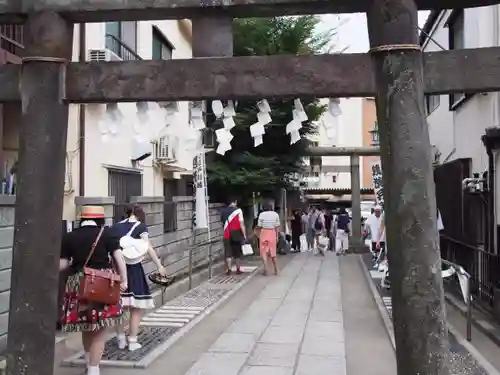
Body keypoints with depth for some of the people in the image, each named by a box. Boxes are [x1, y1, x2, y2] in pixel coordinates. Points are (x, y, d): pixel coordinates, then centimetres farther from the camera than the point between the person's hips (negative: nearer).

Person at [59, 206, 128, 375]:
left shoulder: (69, 237, 2)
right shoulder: (106, 233, -2)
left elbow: (61, 265, 3)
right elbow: (118, 258, -7)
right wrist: (123, 280, 0)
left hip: (78, 285, 3)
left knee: (86, 327, 21)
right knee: (100, 329, 5)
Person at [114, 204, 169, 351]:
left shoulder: (115, 227, 9)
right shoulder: (140, 226, -1)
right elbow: (148, 248, -10)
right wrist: (159, 266, -8)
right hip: (133, 269, -4)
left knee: (120, 307, 16)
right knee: (136, 309, 7)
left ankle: (121, 339, 23)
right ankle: (132, 341, 11)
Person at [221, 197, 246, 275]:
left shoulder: (223, 211, 6)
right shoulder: (238, 210, -8)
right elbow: (241, 223, -13)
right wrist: (244, 235, -11)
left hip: (227, 234, 2)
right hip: (236, 234, -2)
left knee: (228, 253, 4)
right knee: (237, 252, 9)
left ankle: (229, 269, -4)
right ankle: (238, 269, 16)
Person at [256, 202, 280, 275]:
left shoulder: (262, 214, -4)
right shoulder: (276, 214, 3)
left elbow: (259, 226, -3)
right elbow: (277, 227, 3)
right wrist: (277, 236, 9)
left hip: (264, 233, -3)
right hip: (272, 233, 3)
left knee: (264, 252, 3)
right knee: (273, 252, 14)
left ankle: (265, 269, -8)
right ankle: (276, 269, 21)